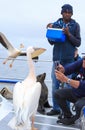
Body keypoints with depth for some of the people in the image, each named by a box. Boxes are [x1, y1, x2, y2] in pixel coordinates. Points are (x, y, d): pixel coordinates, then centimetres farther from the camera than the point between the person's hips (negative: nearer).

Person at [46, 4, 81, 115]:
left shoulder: (75, 25, 2)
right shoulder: (55, 24, 8)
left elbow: (78, 43, 0)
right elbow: (51, 42, 10)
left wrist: (68, 34, -14)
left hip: (69, 60, -3)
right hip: (57, 58, 3)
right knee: (55, 85, 7)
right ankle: (56, 108, 19)